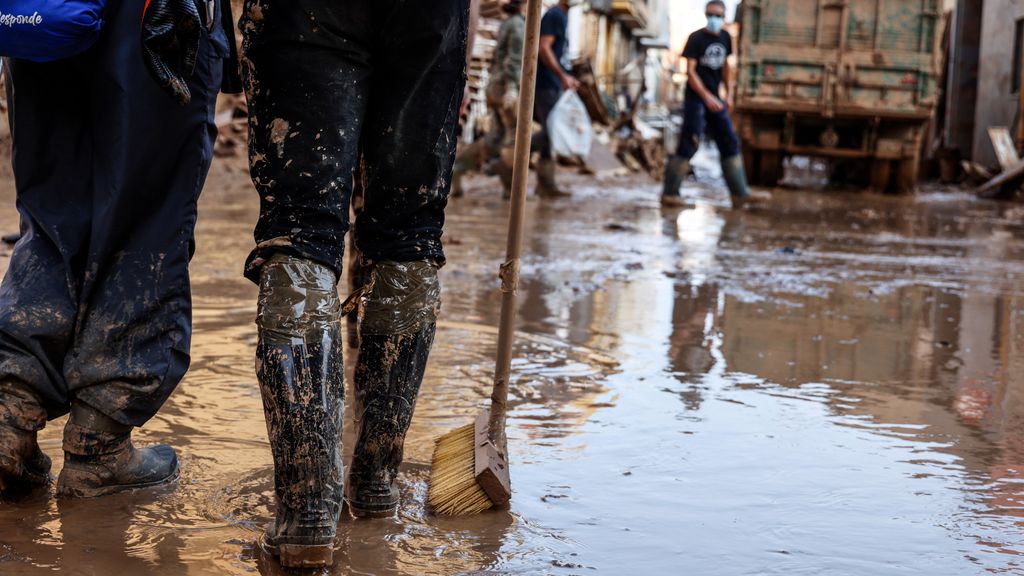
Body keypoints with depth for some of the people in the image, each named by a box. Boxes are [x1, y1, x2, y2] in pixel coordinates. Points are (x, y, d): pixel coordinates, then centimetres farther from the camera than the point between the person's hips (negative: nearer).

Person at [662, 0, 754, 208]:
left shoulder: (725, 38, 7)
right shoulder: (696, 38, -11)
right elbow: (690, 71, -16)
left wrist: (729, 93, 9)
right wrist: (707, 97, -24)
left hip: (715, 99, 7)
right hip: (696, 98, -7)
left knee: (730, 143, 6)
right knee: (688, 145, -9)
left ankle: (739, 192, 11)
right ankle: (669, 193, -3)